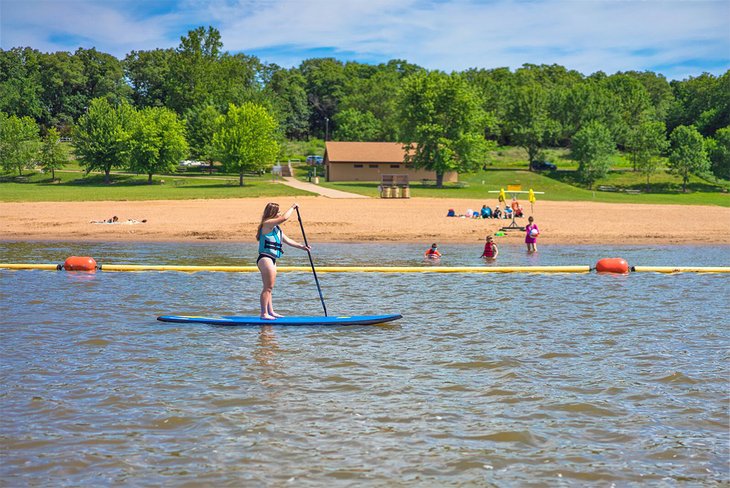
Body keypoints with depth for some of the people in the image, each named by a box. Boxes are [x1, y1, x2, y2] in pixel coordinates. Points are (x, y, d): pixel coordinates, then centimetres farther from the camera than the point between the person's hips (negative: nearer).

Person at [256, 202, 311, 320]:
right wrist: (293, 207, -9)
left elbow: (287, 240, 21)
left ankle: (270, 311, 21)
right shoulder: (267, 224, -12)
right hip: (265, 259, -10)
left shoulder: (275, 227, 19)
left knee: (269, 287, 15)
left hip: (271, 260, 10)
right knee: (268, 287, -9)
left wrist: (301, 246, 14)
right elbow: (284, 218, -23)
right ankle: (264, 313, -7)